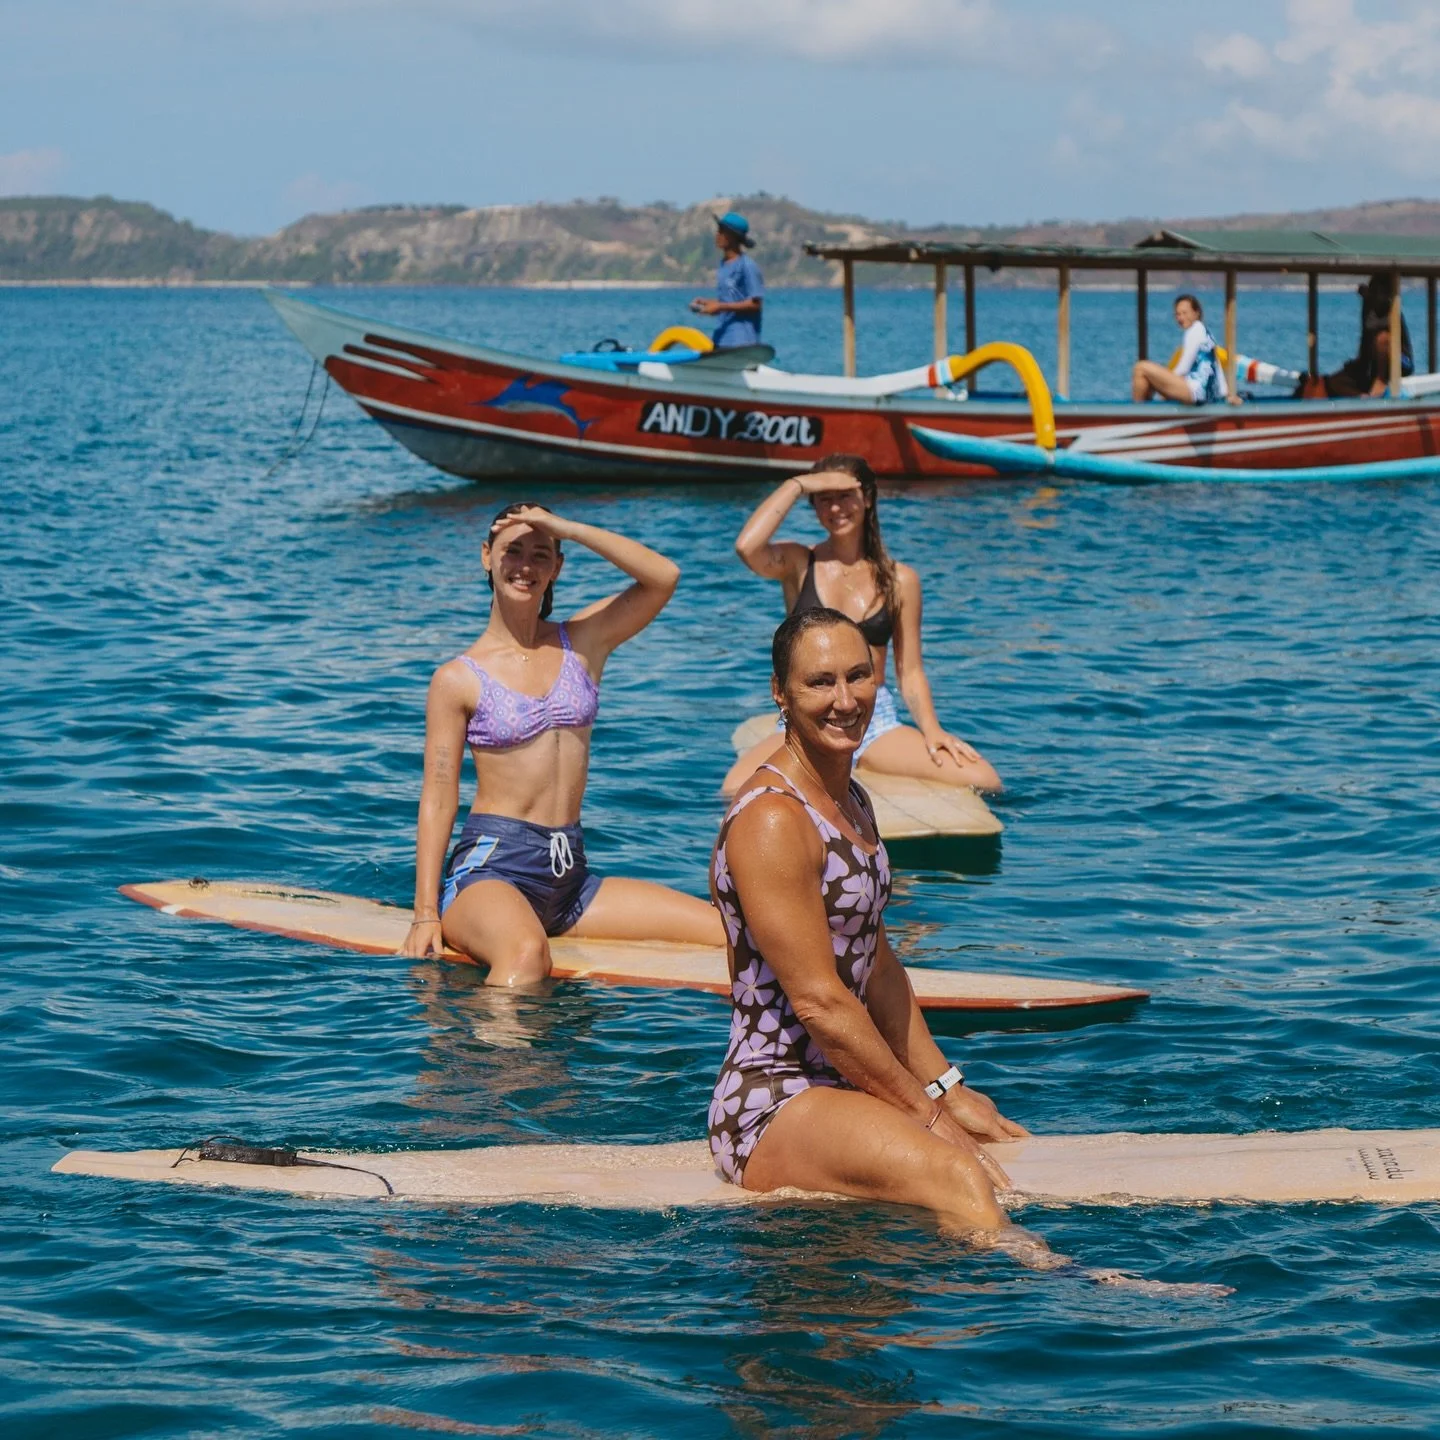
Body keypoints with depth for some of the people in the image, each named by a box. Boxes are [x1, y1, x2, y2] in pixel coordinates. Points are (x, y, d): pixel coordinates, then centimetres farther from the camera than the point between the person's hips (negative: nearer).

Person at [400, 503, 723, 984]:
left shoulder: (582, 642, 11)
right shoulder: (459, 679, 1)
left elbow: (664, 576, -2)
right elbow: (438, 799, -3)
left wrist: (566, 528, -7)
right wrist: (426, 914, -10)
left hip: (569, 873, 5)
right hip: (491, 865, -5)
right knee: (527, 952, -41)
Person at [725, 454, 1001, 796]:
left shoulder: (899, 580, 10)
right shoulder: (798, 563, 6)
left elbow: (910, 671, 11)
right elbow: (747, 547, -17)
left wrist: (931, 729, -7)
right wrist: (798, 484, -8)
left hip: (877, 720, 2)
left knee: (983, 781, -19)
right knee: (737, 791, -34)